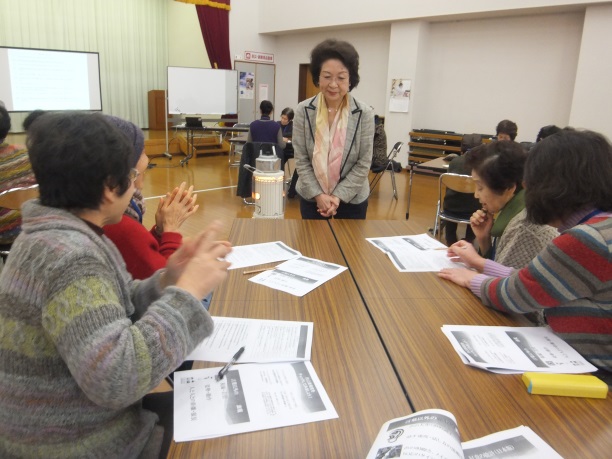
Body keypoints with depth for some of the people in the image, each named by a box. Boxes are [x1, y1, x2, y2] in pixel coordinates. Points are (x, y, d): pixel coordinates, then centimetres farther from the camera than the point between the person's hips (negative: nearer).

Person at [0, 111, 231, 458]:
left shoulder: (60, 235, 2)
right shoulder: (66, 254, -29)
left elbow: (111, 314, 3)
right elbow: (115, 377, -38)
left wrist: (167, 280, -13)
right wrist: (188, 290, -31)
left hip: (75, 418, 8)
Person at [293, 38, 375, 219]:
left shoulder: (364, 114, -11)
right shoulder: (303, 111, -8)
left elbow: (364, 163, -9)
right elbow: (301, 159, -6)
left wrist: (339, 196, -15)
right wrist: (318, 194, -13)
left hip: (352, 199, -1)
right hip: (311, 197, 1)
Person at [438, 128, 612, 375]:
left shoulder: (587, 240, -25)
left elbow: (511, 296, -15)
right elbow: (532, 285, 8)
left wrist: (472, 279, 4)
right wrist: (480, 263, 18)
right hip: (581, 363, 8)